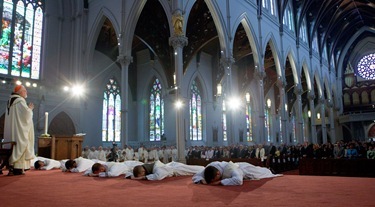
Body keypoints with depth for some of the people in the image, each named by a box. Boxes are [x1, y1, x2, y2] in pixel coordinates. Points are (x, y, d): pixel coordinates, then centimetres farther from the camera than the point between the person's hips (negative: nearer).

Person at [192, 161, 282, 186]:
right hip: (237, 167, 5)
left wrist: (220, 182, -60)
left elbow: (238, 180, -65)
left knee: (266, 173, 27)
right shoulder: (210, 166, -33)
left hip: (245, 168, -5)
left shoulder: (228, 168, -50)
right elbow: (195, 176, -24)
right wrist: (202, 180, -47)